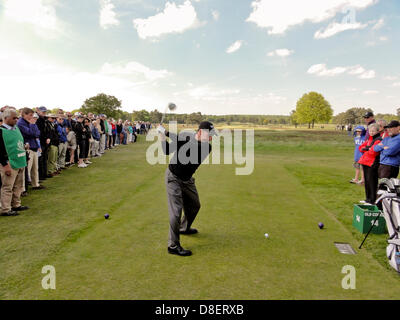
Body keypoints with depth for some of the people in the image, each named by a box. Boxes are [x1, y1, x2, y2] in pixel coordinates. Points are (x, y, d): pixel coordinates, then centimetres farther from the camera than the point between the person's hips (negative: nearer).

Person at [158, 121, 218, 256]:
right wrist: (162, 136, -22)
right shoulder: (185, 136, -16)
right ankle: (173, 246, 1)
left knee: (194, 206, 19)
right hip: (173, 178, -4)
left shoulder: (206, 147, -14)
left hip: (187, 179, 5)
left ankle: (184, 228, 47)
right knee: (176, 211, -10)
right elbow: (167, 151, -6)